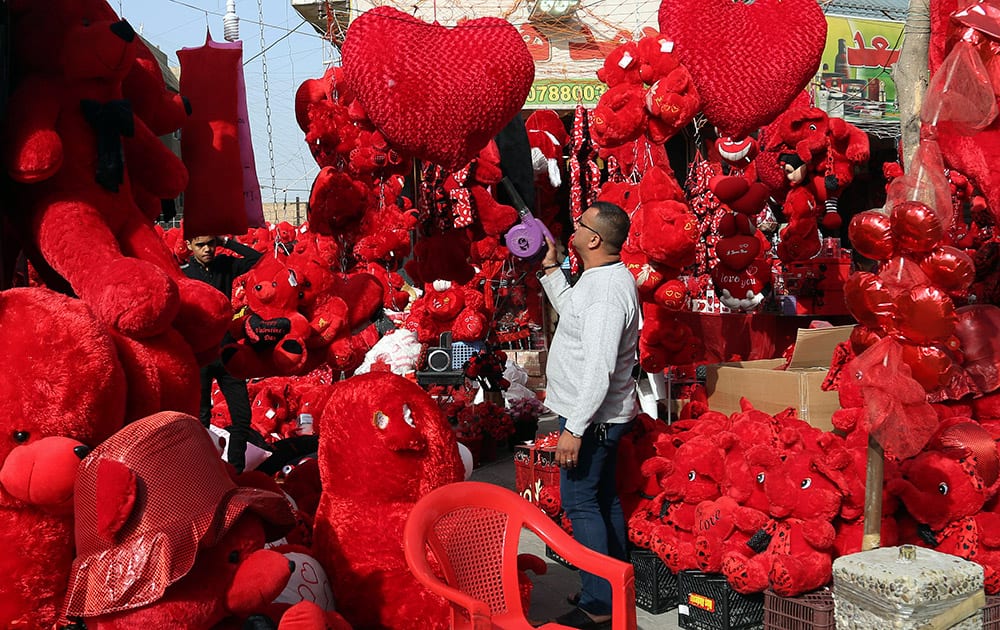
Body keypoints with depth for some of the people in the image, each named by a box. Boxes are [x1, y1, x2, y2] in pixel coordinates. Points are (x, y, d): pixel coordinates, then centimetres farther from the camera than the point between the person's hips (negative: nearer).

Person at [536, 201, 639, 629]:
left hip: (591, 417, -11)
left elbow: (599, 369, -30)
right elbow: (570, 308, 30)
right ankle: (616, 593, 30)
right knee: (602, 499, 18)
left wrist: (574, 429, -29)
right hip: (601, 415, 11)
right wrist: (550, 267, 22)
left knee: (580, 502, -4)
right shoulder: (602, 278, 9)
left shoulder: (606, 290, -25)